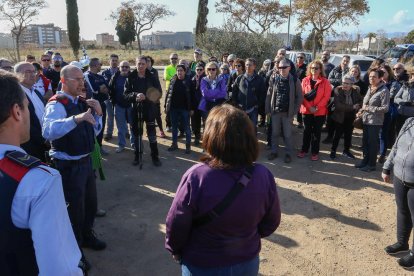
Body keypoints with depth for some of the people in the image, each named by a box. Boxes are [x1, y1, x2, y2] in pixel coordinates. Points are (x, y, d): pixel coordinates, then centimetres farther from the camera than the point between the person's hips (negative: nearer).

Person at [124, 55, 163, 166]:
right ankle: (137, 156, 25)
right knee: (136, 133, 10)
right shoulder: (130, 78, 1)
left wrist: (145, 97, -20)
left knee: (152, 134, 1)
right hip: (135, 109, 2)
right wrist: (135, 95, -22)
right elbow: (126, 94, -3)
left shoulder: (152, 77, -2)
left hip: (150, 109, -1)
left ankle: (155, 156, 14)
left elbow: (158, 93, -4)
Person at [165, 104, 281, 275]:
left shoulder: (196, 176, -29)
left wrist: (175, 249, 4)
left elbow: (176, 224, -16)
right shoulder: (263, 176, -19)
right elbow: (271, 223, -3)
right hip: (247, 262, 3)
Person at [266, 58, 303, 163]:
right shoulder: (274, 80, 4)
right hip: (275, 111, 3)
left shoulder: (295, 80, -4)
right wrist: (268, 109, 0)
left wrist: (294, 111, -7)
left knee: (287, 135, 5)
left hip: (288, 112, -3)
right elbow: (269, 95, 6)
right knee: (275, 133, 12)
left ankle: (288, 153, 18)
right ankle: (274, 151, 25)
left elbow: (299, 97, -2)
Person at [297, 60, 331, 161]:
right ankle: (304, 150, 23)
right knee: (307, 131, 11)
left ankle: (315, 152, 16)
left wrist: (317, 107, -15)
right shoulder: (305, 80, 2)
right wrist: (309, 107, -13)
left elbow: (326, 97, -7)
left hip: (320, 112, -1)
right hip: (307, 110, 1)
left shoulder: (325, 82, -2)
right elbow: (302, 95, -2)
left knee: (317, 132, 7)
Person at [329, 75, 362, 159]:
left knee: (348, 134, 15)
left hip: (350, 117, 4)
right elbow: (338, 105, -26)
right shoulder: (337, 90, -18)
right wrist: (352, 107, -26)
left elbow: (360, 101, 8)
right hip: (340, 117, -4)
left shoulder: (355, 91, -7)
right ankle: (333, 151, 21)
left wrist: (357, 107, -14)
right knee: (338, 134, 5)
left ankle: (346, 150, 32)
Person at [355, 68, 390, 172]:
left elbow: (385, 108, -17)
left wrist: (369, 108, -18)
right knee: (365, 142, 14)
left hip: (375, 122, -7)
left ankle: (371, 164, 15)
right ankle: (365, 161, 28)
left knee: (373, 143, 3)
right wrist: (363, 109, 4)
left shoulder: (384, 91, -14)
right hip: (366, 120, 7)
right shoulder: (370, 88, 7)